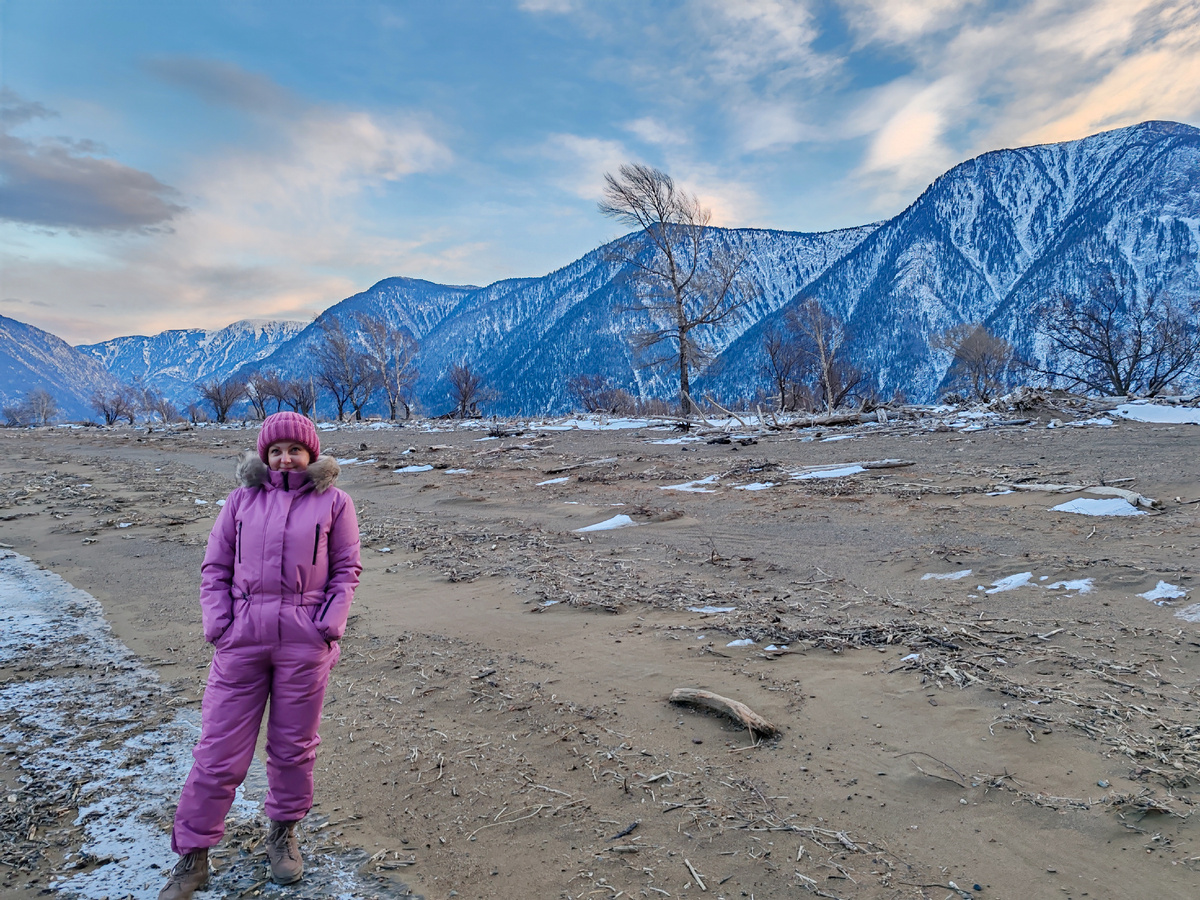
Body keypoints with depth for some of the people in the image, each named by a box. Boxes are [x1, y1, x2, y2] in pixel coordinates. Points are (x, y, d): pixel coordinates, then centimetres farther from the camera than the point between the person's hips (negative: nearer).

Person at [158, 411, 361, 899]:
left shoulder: (333, 502, 2)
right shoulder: (242, 499, 7)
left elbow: (346, 570, 4)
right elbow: (215, 567, 8)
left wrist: (329, 625, -7)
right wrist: (218, 624, -3)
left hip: (304, 640, -1)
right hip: (242, 637, 1)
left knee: (293, 745, 13)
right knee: (219, 749, 6)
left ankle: (283, 833, 36)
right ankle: (191, 858, 24)